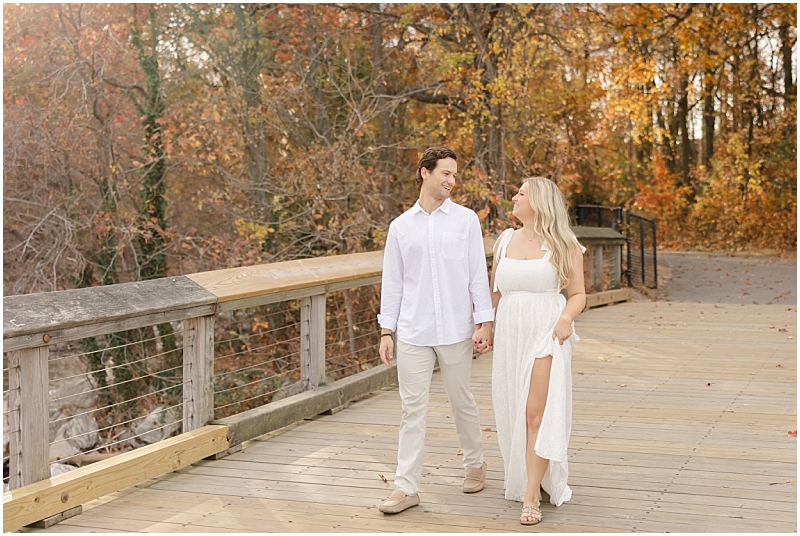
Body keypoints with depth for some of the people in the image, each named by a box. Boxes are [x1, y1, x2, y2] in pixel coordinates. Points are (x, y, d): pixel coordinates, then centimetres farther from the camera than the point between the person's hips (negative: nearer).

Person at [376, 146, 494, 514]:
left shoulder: (466, 220, 2)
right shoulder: (401, 226, 6)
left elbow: (478, 274, 1)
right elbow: (392, 281, 8)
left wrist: (484, 322, -5)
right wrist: (386, 331, 4)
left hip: (456, 331, -1)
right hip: (413, 333, 1)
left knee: (462, 402, 11)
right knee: (412, 408, 1)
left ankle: (475, 464, 33)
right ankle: (406, 486, 4)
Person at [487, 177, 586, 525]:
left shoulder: (564, 246, 0)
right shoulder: (505, 240, 11)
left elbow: (578, 294, 2)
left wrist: (566, 318, -17)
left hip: (546, 333, -4)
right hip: (509, 334, 5)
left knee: (536, 414, -9)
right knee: (512, 413, 8)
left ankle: (531, 497, -6)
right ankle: (521, 480, 25)